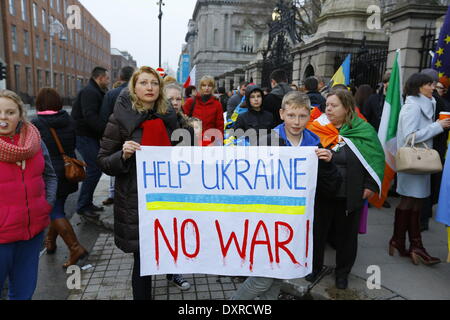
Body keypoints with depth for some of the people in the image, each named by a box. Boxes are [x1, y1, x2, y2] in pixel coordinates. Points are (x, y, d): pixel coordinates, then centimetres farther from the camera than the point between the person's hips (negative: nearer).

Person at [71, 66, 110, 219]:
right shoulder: (89, 92, -13)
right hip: (84, 136, -10)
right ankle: (82, 206, -2)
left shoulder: (95, 92, 20)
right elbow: (90, 116, -26)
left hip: (91, 136, 10)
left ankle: (87, 203, 22)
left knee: (95, 168, 12)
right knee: (94, 169, -11)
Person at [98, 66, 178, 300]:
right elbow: (103, 162, -4)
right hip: (135, 200, -4)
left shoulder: (167, 117, 7)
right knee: (143, 258, 2)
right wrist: (123, 155, -23)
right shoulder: (121, 118, -7)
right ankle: (142, 295, 25)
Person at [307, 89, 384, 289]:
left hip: (351, 195, -1)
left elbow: (376, 157, -3)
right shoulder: (318, 129, -1)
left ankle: (342, 272, 34)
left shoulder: (363, 130, -4)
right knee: (317, 230, 13)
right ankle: (315, 266, 35)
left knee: (346, 234, 14)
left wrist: (371, 185, -8)